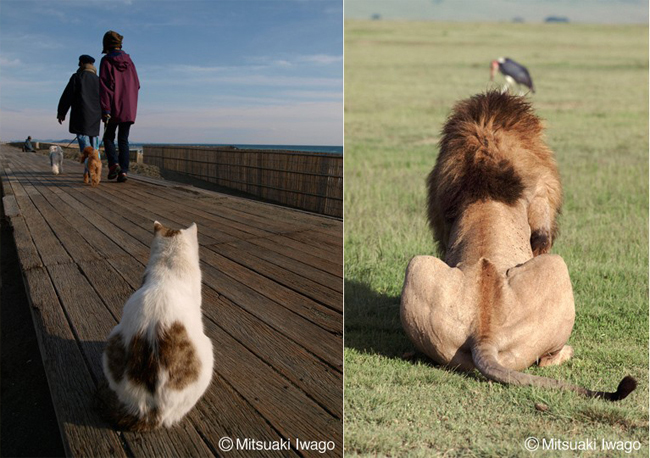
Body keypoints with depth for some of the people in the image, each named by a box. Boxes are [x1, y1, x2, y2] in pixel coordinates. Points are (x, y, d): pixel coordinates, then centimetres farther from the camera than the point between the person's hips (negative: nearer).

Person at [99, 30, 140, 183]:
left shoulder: (106, 61, -6)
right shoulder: (128, 60, 7)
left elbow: (104, 86, -13)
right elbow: (136, 85, 11)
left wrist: (105, 110, -16)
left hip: (113, 108, -3)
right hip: (129, 108, 3)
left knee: (108, 137, 11)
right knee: (123, 140, 7)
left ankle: (114, 163, -11)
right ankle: (123, 171, -4)